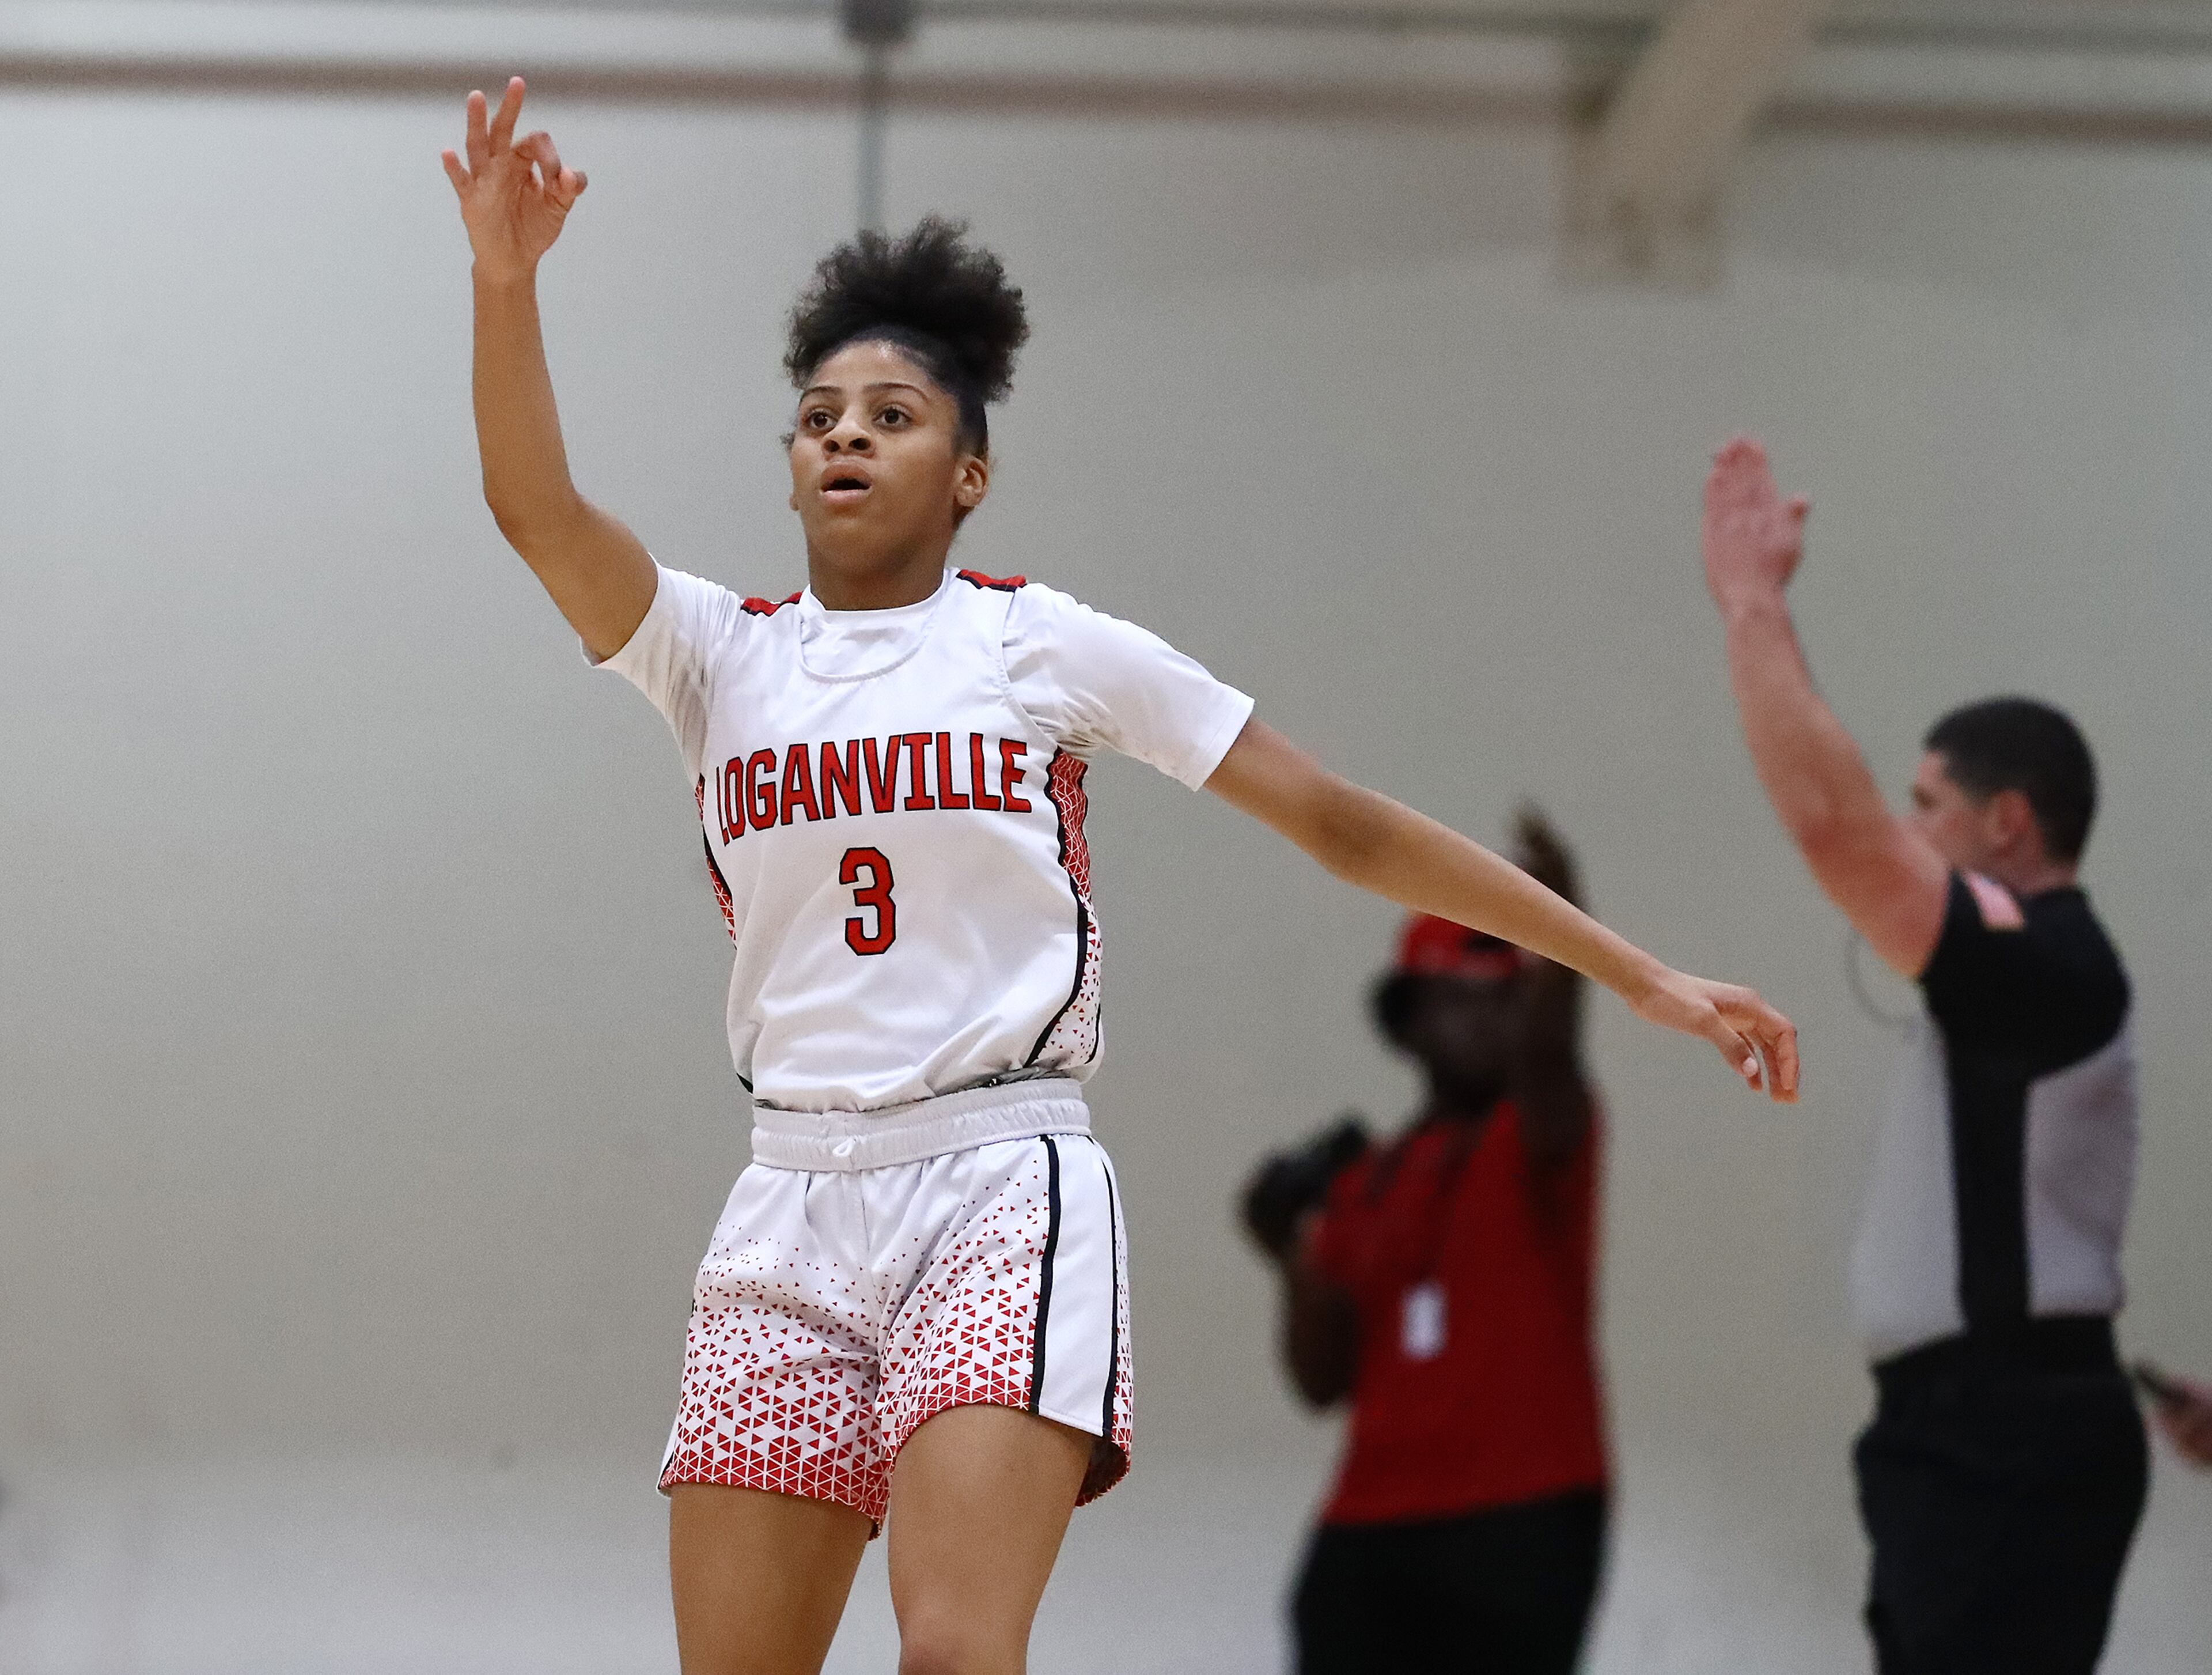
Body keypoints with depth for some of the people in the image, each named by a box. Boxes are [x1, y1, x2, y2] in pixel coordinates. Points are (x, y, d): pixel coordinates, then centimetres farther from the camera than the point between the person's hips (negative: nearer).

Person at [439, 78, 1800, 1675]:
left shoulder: (1041, 643, 5)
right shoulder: (722, 656, 12)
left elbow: (1345, 825, 6)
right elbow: (539, 507, -6)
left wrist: (1643, 976, 3)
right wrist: (508, 279, -23)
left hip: (1005, 1194, -3)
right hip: (795, 1209, 3)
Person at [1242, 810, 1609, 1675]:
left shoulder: (1540, 1137, 2)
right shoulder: (1365, 1183, 16)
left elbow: (1544, 1052, -23)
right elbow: (1326, 1377, 14)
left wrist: (1559, 931, -41)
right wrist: (1295, 1254, 0)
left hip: (1524, 1525, -5)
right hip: (1370, 1529, 6)